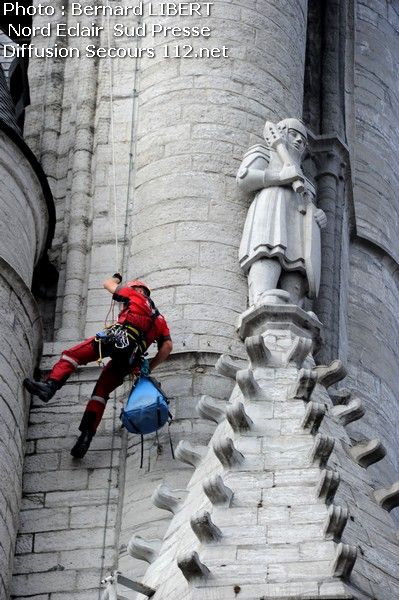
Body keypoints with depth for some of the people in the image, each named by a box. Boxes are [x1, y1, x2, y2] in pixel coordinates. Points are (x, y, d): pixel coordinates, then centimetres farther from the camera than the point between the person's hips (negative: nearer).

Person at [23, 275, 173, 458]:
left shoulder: (135, 296, 22)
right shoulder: (159, 319, 34)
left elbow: (108, 284, 33)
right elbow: (168, 346, 21)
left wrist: (117, 278, 57)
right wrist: (147, 369, 23)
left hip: (117, 338, -5)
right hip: (131, 358, 6)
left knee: (71, 355, -9)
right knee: (101, 392, 9)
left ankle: (50, 385, -35)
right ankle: (86, 436, -3)